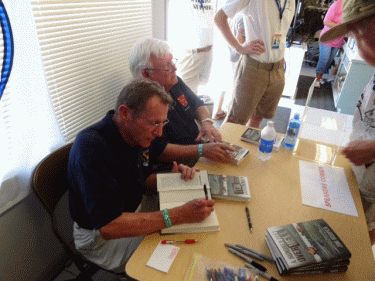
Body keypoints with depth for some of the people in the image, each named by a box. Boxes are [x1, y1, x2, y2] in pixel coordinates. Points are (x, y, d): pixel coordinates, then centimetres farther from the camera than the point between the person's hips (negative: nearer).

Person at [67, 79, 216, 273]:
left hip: (131, 211, 8)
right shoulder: (92, 147, -33)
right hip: (99, 236, -7)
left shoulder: (132, 134, -6)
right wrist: (179, 215, -40)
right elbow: (108, 227, -38)